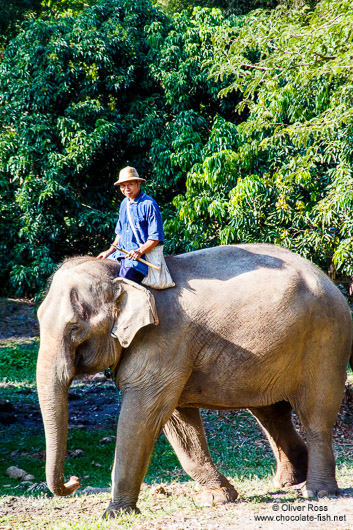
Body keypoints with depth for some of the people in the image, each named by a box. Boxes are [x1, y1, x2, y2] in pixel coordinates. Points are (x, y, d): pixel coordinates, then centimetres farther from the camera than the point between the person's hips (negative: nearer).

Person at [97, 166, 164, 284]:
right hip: (121, 253, 8)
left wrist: (140, 251, -22)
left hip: (141, 255, -8)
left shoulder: (149, 204, -7)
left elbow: (156, 237, -10)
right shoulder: (124, 204, 17)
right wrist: (109, 251, 13)